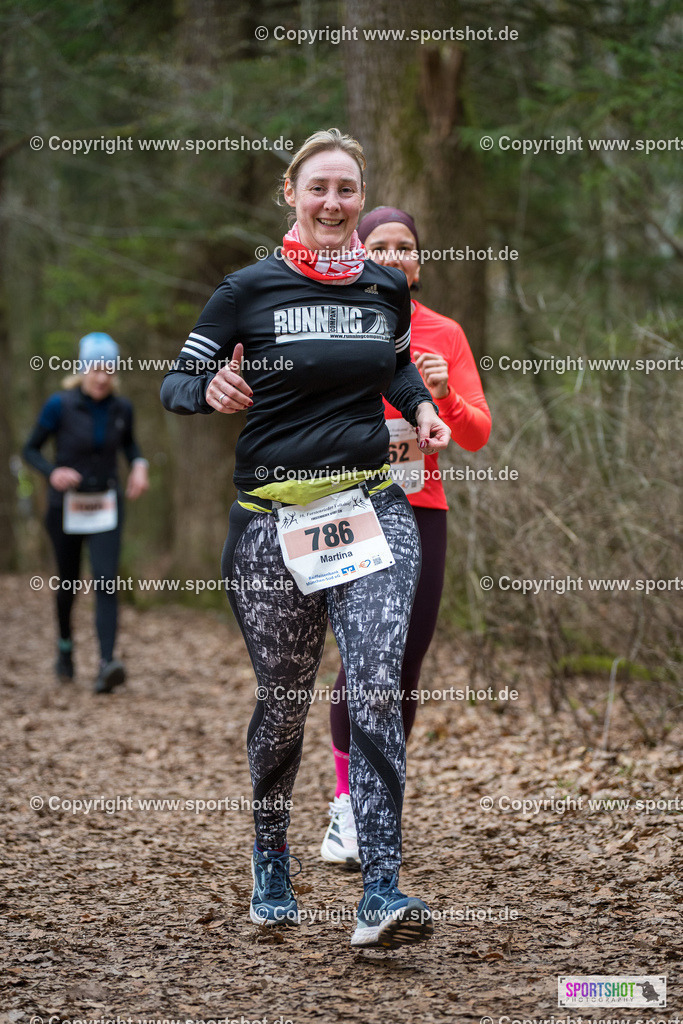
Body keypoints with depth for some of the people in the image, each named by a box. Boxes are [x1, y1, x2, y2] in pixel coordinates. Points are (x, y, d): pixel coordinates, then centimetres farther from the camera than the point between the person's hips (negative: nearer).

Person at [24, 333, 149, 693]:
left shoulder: (121, 408, -3)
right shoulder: (59, 405, -13)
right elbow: (31, 450, -5)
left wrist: (139, 466, -2)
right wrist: (52, 473, -24)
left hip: (105, 507, 1)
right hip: (66, 506, -1)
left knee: (106, 583, -16)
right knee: (68, 584, 13)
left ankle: (106, 666, -26)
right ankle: (65, 646, 42)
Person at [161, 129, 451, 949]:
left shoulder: (387, 286, 10)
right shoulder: (248, 289, 0)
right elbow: (176, 383, 3)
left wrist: (423, 410, 11)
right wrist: (213, 392, -19)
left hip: (372, 507, 2)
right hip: (273, 520, -1)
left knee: (378, 693, -14)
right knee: (283, 704, 7)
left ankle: (381, 893, -16)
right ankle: (271, 867, 31)